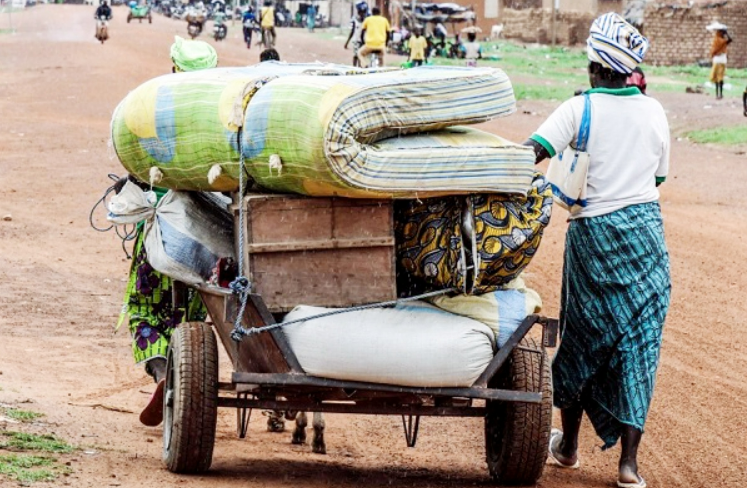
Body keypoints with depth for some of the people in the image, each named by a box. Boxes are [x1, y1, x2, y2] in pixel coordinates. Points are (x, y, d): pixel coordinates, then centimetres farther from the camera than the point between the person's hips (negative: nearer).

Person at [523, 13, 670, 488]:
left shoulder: (579, 109, -8)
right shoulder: (653, 111, 2)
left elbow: (532, 152, -21)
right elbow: (659, 176, 12)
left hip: (593, 233, -2)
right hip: (646, 230, 2)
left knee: (582, 339, 14)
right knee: (638, 345, 3)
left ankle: (568, 444, 24)